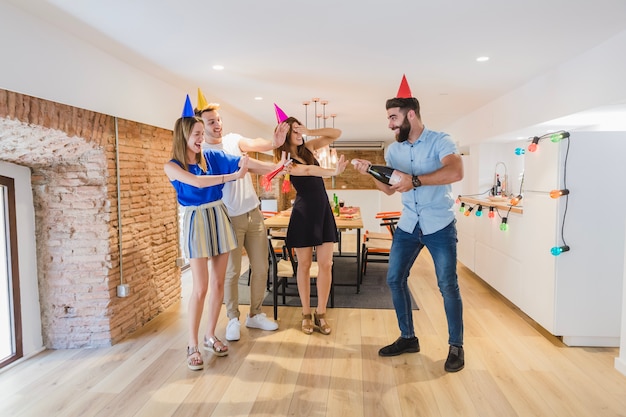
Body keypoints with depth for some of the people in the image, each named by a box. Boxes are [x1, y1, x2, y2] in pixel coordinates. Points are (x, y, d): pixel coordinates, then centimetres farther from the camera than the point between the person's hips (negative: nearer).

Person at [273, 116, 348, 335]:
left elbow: (336, 133, 9)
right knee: (304, 265, 4)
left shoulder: (308, 148, 10)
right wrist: (334, 171, -44)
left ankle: (321, 313, 13)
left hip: (323, 210, 5)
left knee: (326, 264, 2)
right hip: (303, 214, -5)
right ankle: (306, 314, 17)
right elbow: (308, 170, -27)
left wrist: (310, 132, -4)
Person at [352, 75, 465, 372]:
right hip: (408, 226, 6)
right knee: (394, 279, 5)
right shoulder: (393, 150, 7)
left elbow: (456, 172, -29)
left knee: (448, 285, -2)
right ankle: (408, 338, 21)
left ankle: (456, 347, 16)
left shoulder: (440, 141, -11)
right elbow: (388, 189, 9)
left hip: (440, 225, -5)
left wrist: (414, 180, -32)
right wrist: (370, 171, -7)